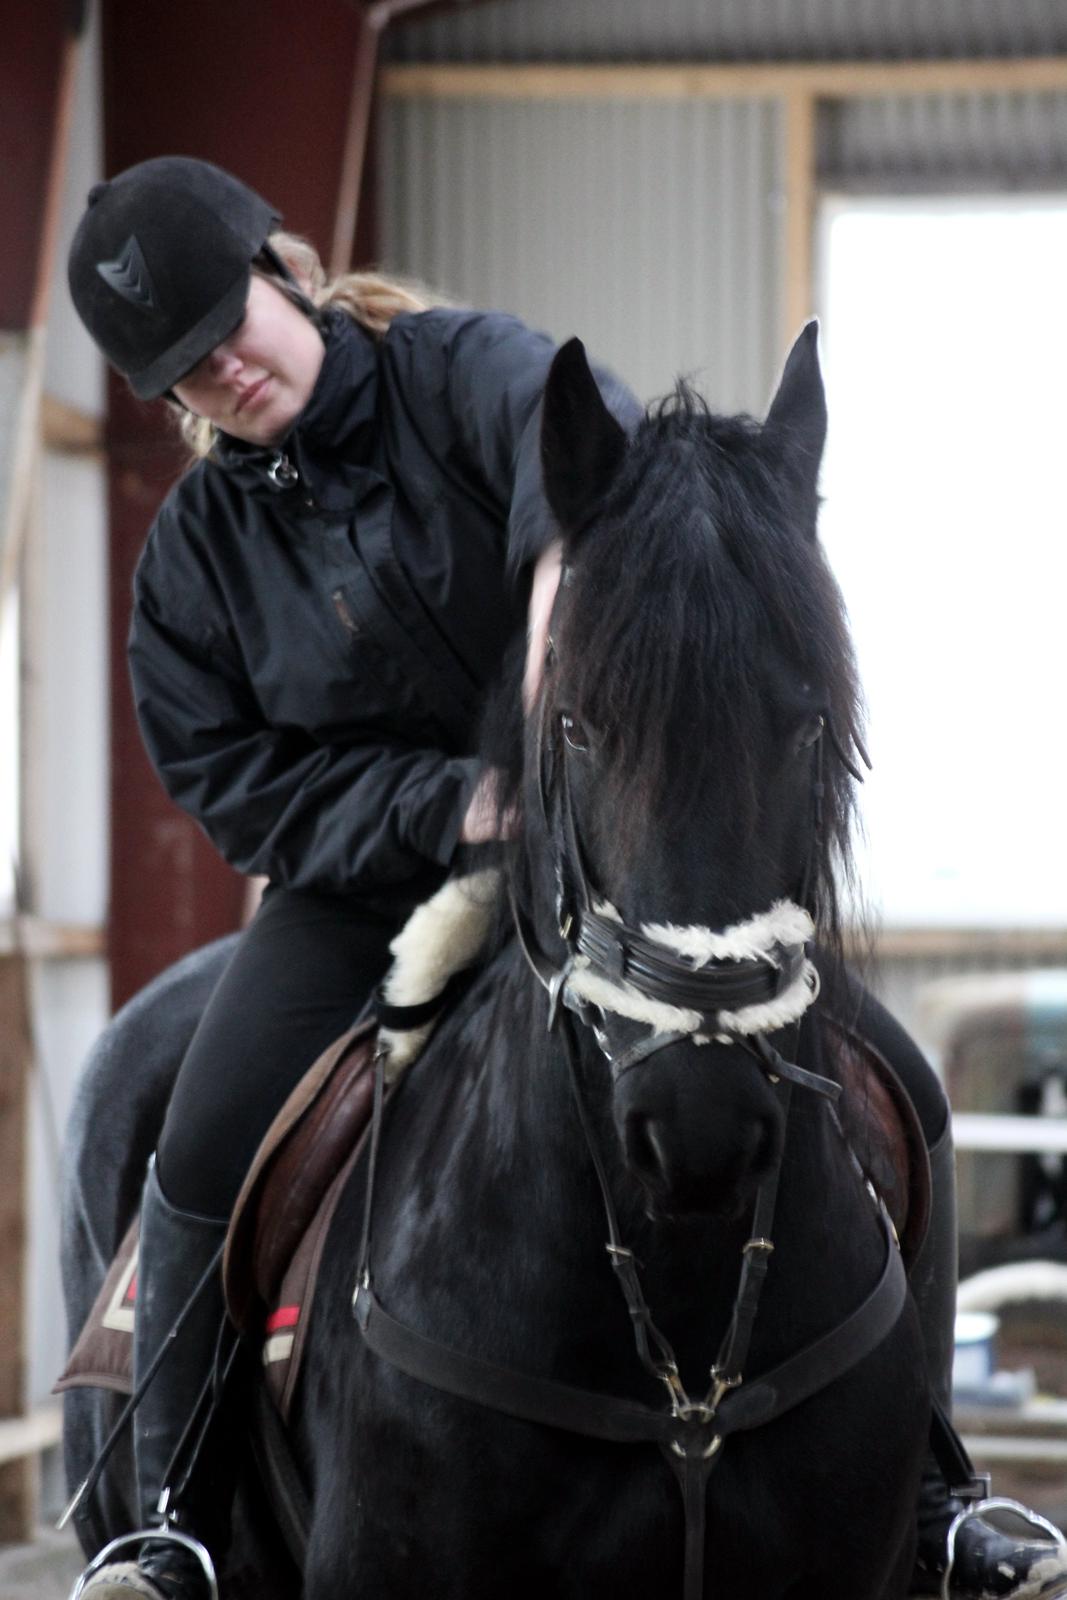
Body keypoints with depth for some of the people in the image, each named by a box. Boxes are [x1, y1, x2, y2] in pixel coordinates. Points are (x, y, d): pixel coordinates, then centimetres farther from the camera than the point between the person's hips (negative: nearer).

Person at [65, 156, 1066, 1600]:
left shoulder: (459, 369, -10)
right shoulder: (196, 550, -1)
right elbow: (236, 783, -6)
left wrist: (566, 558, -58)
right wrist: (452, 805, -23)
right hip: (369, 884, 1)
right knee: (207, 1150, -22)